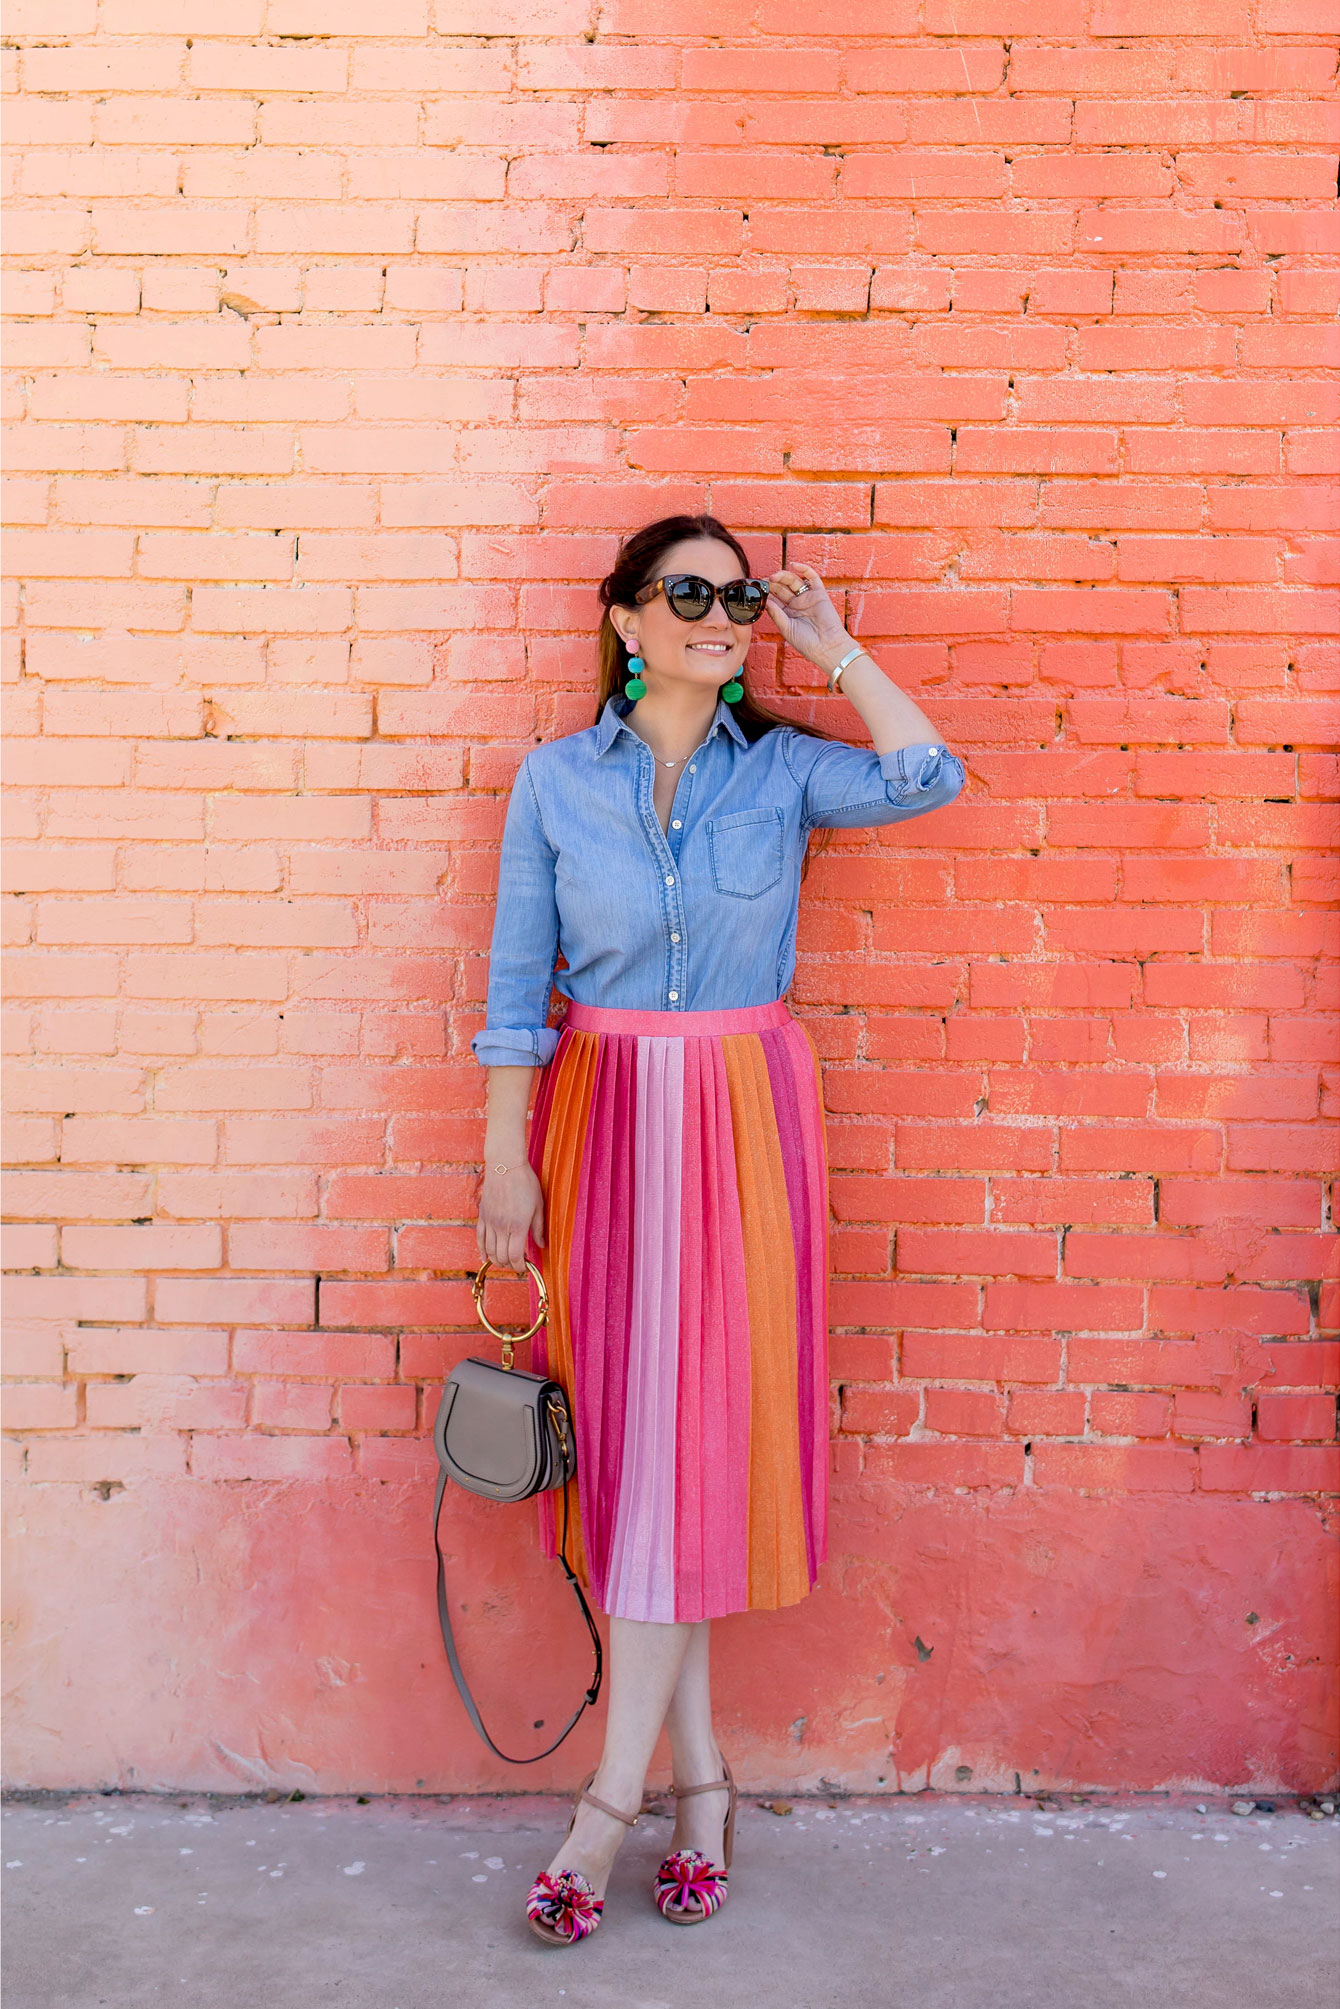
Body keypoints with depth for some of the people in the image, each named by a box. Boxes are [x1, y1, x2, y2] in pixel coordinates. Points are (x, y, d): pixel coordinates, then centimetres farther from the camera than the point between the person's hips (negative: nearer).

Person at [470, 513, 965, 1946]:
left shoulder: (785, 767, 4)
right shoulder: (555, 779, 4)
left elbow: (928, 780, -14)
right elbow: (516, 985, 4)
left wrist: (832, 647, -5)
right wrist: (505, 1159, 0)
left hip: (744, 1123, -1)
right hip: (605, 1116, 1)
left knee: (696, 1419, -3)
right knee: (623, 1424, 3)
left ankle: (615, 1793, 5)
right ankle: (699, 1777, 18)